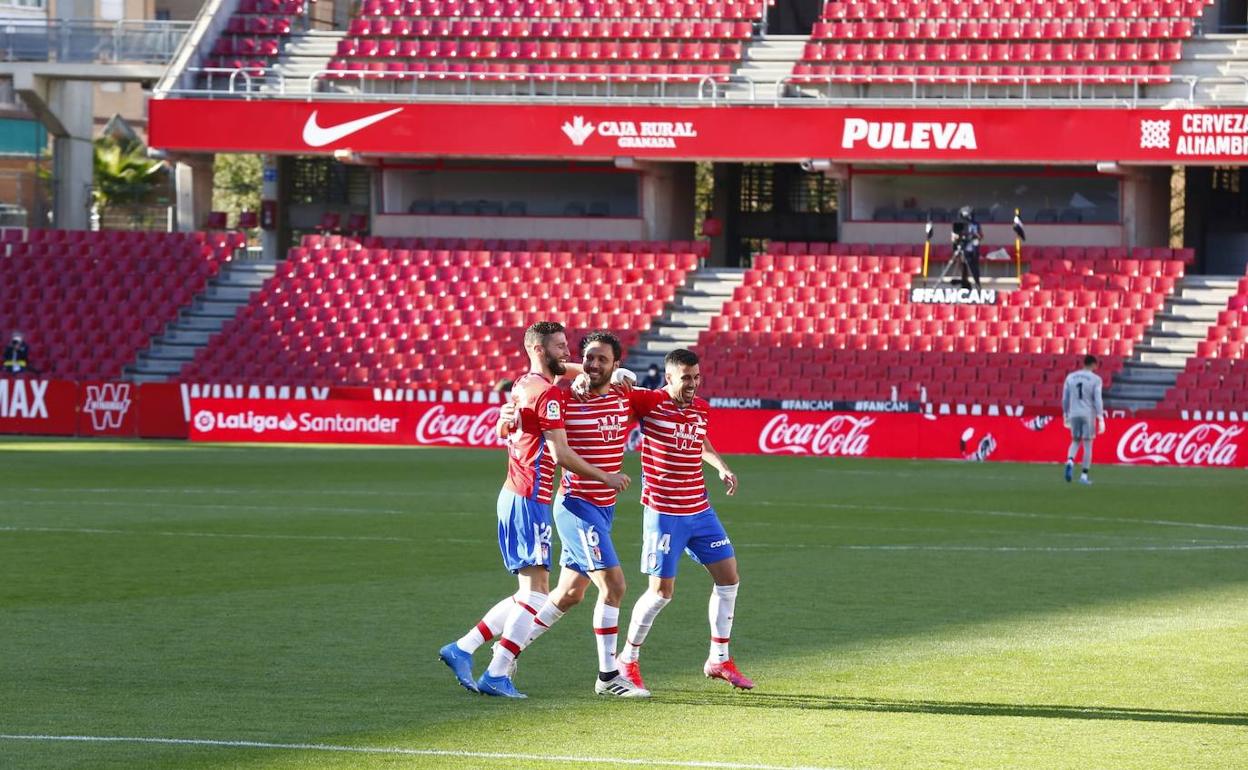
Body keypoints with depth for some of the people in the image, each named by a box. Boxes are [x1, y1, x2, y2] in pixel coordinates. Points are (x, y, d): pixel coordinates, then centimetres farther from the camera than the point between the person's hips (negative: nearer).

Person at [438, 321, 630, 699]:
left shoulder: (522, 385, 14)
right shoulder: (548, 393, -12)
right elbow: (561, 454, -15)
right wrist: (605, 477, -5)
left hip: (513, 495, 10)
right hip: (530, 499, -10)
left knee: (530, 593, 13)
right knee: (536, 592, -9)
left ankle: (462, 649, 11)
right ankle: (497, 675, -13)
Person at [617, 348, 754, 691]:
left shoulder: (702, 409, 6)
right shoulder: (649, 403, -13)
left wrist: (722, 467, 13)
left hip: (700, 509, 7)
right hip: (664, 514, -7)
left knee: (728, 578, 6)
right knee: (661, 590, -6)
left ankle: (719, 659, 18)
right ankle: (628, 660, 12)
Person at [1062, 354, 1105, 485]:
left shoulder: (1070, 377, 6)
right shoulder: (1095, 379, -5)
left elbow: (1065, 398, 8)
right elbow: (1097, 400, -11)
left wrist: (1065, 415, 19)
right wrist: (1101, 420, -10)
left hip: (1074, 414, 3)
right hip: (1088, 415, -3)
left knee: (1075, 441, 16)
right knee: (1087, 445, 6)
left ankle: (1070, 461, -13)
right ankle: (1084, 476, 4)